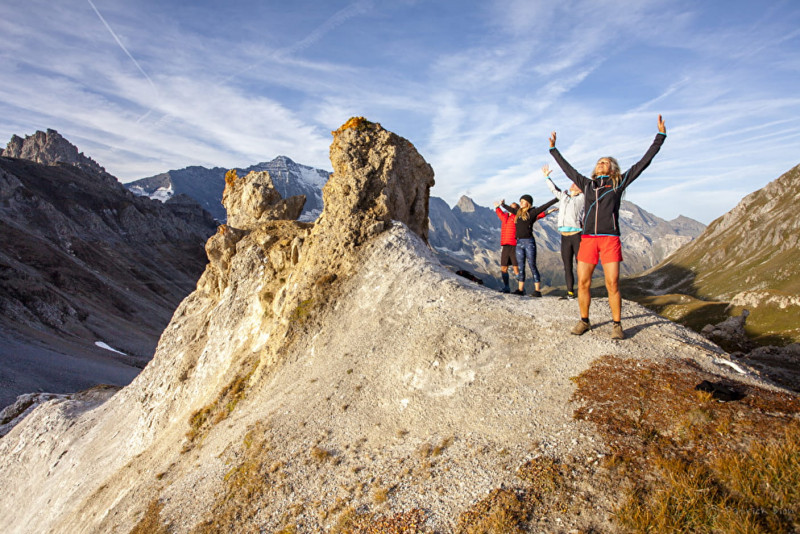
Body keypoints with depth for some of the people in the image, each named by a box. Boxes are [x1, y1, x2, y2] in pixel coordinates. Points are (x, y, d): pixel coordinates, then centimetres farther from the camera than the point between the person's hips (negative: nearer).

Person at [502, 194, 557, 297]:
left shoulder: (532, 212, -2)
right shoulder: (518, 212, 16)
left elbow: (545, 206, -5)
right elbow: (510, 209, 34)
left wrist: (558, 198, -10)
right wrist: (502, 205, 49)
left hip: (529, 242, -6)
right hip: (519, 243, 6)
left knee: (532, 266, -5)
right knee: (520, 267, 9)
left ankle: (537, 290, -3)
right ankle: (520, 289, 14)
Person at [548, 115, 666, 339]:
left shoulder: (619, 183, 10)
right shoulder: (587, 184, 17)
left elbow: (644, 162, 10)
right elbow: (567, 168, 28)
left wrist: (660, 136, 9)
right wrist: (554, 149, 36)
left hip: (610, 239, -2)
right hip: (588, 239, 3)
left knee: (613, 284, -5)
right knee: (583, 283, 0)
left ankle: (617, 325, 8)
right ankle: (584, 321, 14)